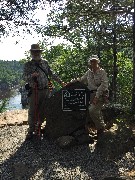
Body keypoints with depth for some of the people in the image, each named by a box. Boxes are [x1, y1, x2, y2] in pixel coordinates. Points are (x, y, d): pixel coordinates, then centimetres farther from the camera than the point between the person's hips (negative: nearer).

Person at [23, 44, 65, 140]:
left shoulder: (45, 63, 10)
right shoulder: (28, 65, 2)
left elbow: (52, 74, 15)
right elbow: (25, 77, -6)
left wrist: (61, 82, 11)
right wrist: (32, 75, -26)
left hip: (45, 90, 3)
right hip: (34, 91, -3)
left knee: (42, 111, 9)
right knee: (32, 112, -2)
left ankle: (38, 127, 24)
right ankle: (31, 131, 7)